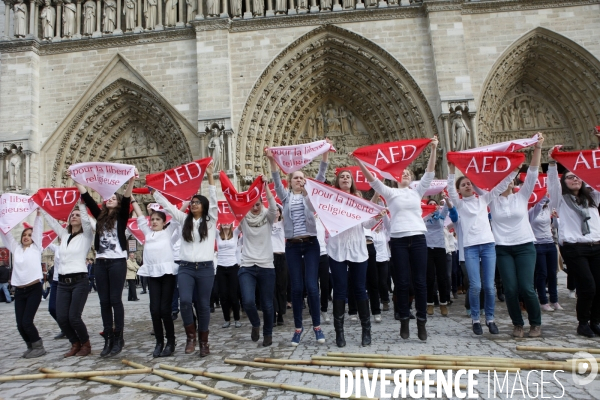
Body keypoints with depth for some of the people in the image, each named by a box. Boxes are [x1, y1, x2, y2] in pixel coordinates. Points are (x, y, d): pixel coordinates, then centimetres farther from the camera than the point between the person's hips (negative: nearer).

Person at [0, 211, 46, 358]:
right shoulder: (16, 248, 15)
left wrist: (38, 211, -6)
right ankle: (31, 346, 22)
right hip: (19, 291, 4)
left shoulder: (36, 247, 5)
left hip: (34, 289, -4)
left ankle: (38, 347, 8)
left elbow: (38, 229, -1)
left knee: (26, 321, -8)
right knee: (20, 324, 2)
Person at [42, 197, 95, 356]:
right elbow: (52, 221, 20)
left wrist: (82, 201, -19)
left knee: (73, 317, -9)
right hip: (63, 282, 6)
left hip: (80, 281, -6)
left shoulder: (86, 235, 0)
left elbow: (86, 220, -16)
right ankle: (75, 344, 21)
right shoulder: (64, 235, 16)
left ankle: (86, 344, 13)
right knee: (61, 317, 0)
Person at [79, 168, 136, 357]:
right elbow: (87, 197, 13)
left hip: (117, 262, -5)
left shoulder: (121, 216, 1)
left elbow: (127, 199, -15)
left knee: (115, 300, -2)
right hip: (100, 263, 5)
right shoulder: (100, 215, 14)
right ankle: (108, 339, 13)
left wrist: (131, 181, -29)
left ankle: (118, 338, 7)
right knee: (104, 301, 6)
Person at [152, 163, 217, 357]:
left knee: (203, 305, 4)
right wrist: (153, 190, 11)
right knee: (185, 300, -17)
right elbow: (167, 205, 13)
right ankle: (191, 335, 5)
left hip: (205, 268, -2)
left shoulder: (210, 220, 5)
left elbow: (213, 199, -6)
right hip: (185, 268, 2)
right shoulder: (184, 219, 12)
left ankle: (204, 341, 18)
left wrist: (210, 177, -12)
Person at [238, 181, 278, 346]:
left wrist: (266, 188, -26)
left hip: (266, 266, 0)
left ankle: (268, 334, 28)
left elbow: (273, 207, -18)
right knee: (248, 301, -14)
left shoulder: (268, 217, 1)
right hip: (247, 266, 0)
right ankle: (256, 324, 17)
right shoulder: (243, 219, 3)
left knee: (267, 304, 6)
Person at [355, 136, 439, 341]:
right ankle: (404, 322, 11)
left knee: (420, 281, 2)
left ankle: (421, 323, 10)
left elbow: (429, 173, 7)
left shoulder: (417, 191, 15)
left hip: (418, 238, 2)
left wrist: (433, 149, -1)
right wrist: (358, 161, -13)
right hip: (398, 240, -2)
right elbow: (372, 179, -2)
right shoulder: (390, 192, 9)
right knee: (403, 282, 1)